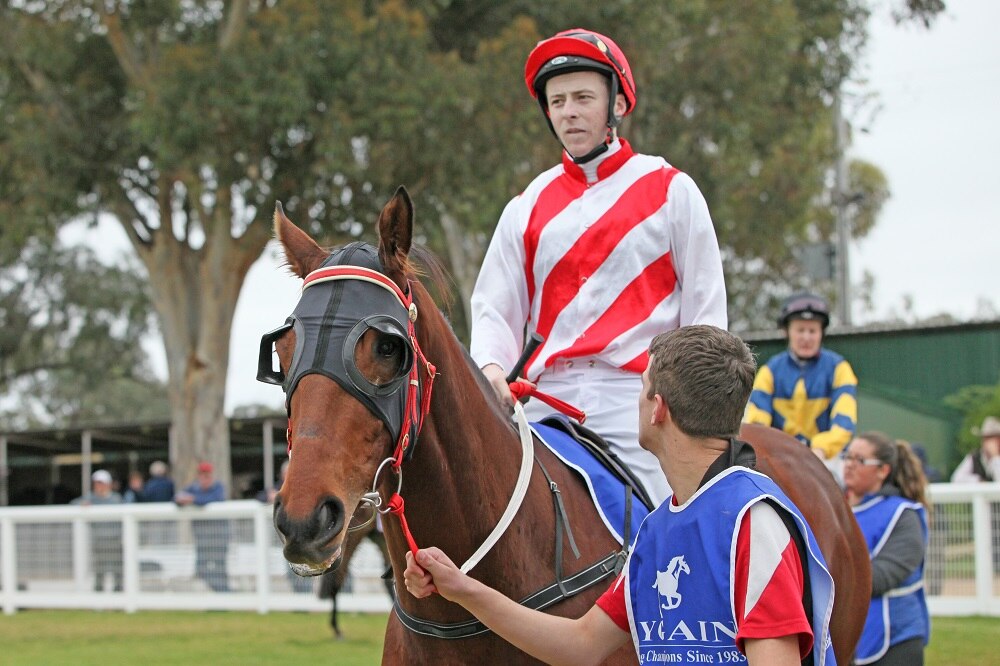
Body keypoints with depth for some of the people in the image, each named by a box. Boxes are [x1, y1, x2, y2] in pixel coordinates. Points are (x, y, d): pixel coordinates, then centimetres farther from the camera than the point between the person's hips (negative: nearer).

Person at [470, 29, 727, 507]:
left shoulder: (670, 190, 8)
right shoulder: (528, 208, 15)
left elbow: (706, 310, 6)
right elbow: (495, 309, 14)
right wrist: (490, 368, -8)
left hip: (637, 397, -3)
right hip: (546, 402, 3)